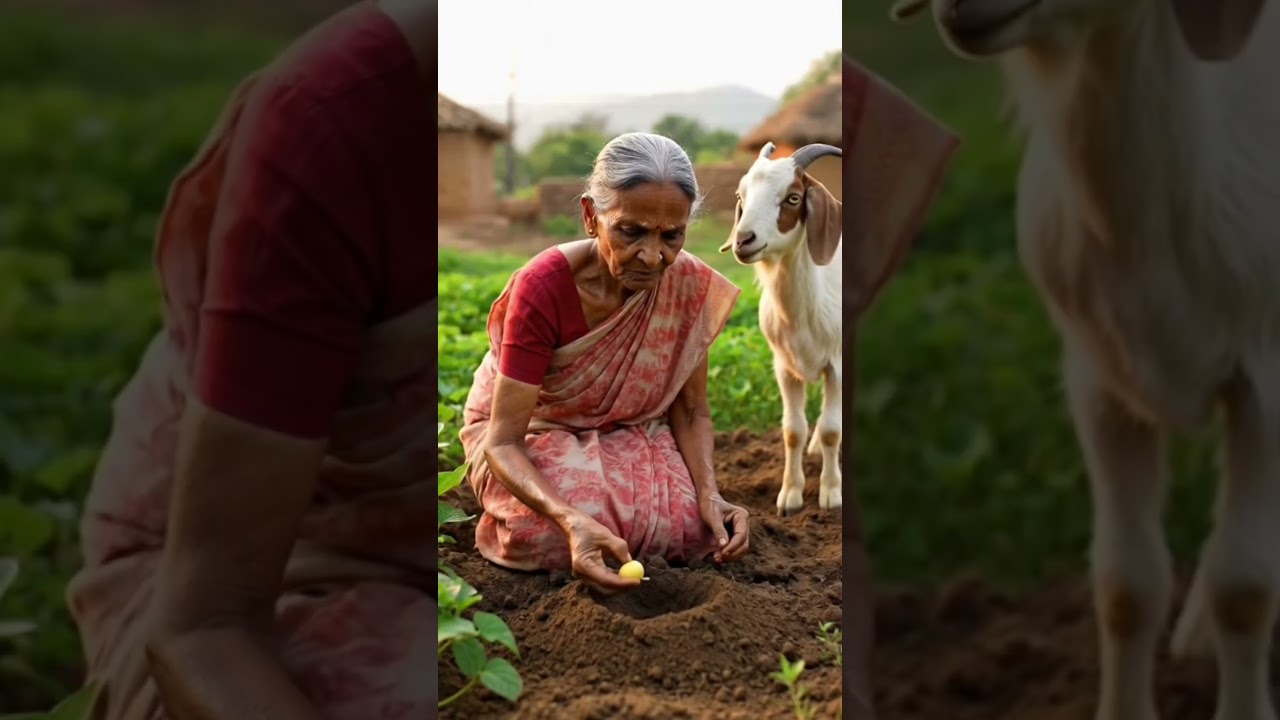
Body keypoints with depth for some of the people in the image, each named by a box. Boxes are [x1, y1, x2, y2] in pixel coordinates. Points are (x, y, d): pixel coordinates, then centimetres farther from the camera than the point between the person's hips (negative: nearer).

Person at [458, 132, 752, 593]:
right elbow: (502, 440, -29)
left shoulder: (691, 285, -17)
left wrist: (709, 493, -24)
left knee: (697, 525, -24)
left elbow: (691, 410, -4)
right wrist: (572, 520, -48)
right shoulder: (542, 288, -30)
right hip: (532, 435, -3)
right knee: (549, 532, -34)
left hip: (629, 433, 3)